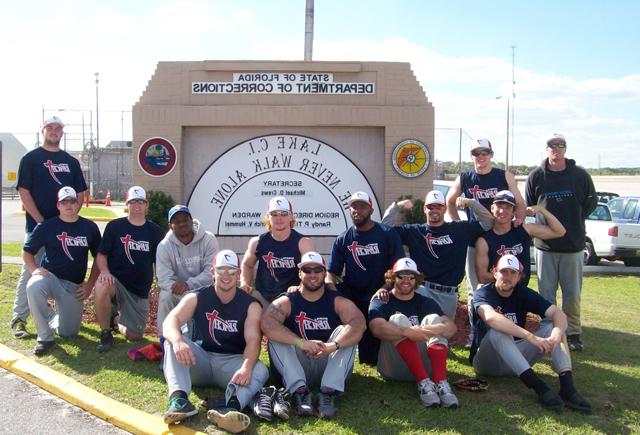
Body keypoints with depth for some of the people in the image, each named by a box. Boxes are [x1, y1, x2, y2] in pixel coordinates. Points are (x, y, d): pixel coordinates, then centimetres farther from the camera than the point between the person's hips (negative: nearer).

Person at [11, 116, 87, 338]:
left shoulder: (71, 161, 13)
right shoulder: (30, 159, 1)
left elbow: (80, 193, 13)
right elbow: (24, 191, -6)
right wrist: (41, 221, -14)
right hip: (37, 225, -4)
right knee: (30, 272, -3)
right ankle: (19, 319, 1)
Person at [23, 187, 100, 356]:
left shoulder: (90, 228, 3)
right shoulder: (46, 226, -1)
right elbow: (27, 252, 5)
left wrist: (89, 285, 0)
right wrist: (34, 269, -15)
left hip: (74, 286, 2)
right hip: (50, 277, -2)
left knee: (69, 332, -2)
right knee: (34, 286, -38)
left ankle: (53, 319, 37)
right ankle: (44, 337, -22)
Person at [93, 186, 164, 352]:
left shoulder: (155, 232, 4)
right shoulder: (114, 226, 0)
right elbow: (101, 255, -1)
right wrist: (105, 271, -21)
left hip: (140, 290, 2)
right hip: (116, 281, -2)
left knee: (135, 335, -2)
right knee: (101, 286, -38)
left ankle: (116, 318, 34)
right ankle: (106, 334, -15)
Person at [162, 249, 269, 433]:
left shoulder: (250, 305, -2)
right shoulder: (196, 298, 0)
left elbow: (253, 341, -18)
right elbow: (170, 321, -17)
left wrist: (246, 367, -41)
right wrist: (178, 341, -43)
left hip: (232, 362, -1)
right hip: (200, 361, 1)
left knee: (260, 370, -31)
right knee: (172, 342, -24)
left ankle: (232, 407, -61)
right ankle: (178, 399, -43)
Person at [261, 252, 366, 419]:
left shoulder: (338, 302, 1)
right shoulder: (286, 302, 1)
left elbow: (359, 324, -20)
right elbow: (267, 324, -21)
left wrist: (333, 345, -38)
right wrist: (301, 342, -35)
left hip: (329, 365, 0)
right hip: (297, 365, 0)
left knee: (345, 332, -20)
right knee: (276, 337, -19)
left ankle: (329, 392, -31)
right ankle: (299, 390, -30)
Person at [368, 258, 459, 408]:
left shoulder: (426, 303, 12)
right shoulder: (380, 302, 4)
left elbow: (451, 327, -5)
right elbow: (377, 328, -19)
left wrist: (429, 330, -28)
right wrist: (409, 332, -36)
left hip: (423, 363, 2)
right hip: (392, 366, -2)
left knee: (433, 319, -15)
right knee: (399, 319, -21)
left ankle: (441, 382, -35)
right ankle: (423, 382, -36)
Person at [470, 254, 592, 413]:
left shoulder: (524, 293, 2)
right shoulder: (483, 293, -12)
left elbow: (558, 314, -12)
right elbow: (491, 318, -36)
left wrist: (556, 336, -34)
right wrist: (531, 337, -42)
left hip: (515, 360, 5)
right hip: (488, 362, -5)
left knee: (552, 326, -11)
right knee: (498, 330, -33)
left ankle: (567, 386, -30)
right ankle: (537, 386, -41)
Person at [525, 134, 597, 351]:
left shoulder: (580, 175, 0)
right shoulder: (536, 176, 1)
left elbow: (591, 201, 11)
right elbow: (528, 206, 9)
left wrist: (575, 220, 4)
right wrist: (543, 223, 1)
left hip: (573, 244, 0)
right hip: (545, 244, 0)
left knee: (572, 293, 7)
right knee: (546, 292, 6)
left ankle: (573, 333, 18)